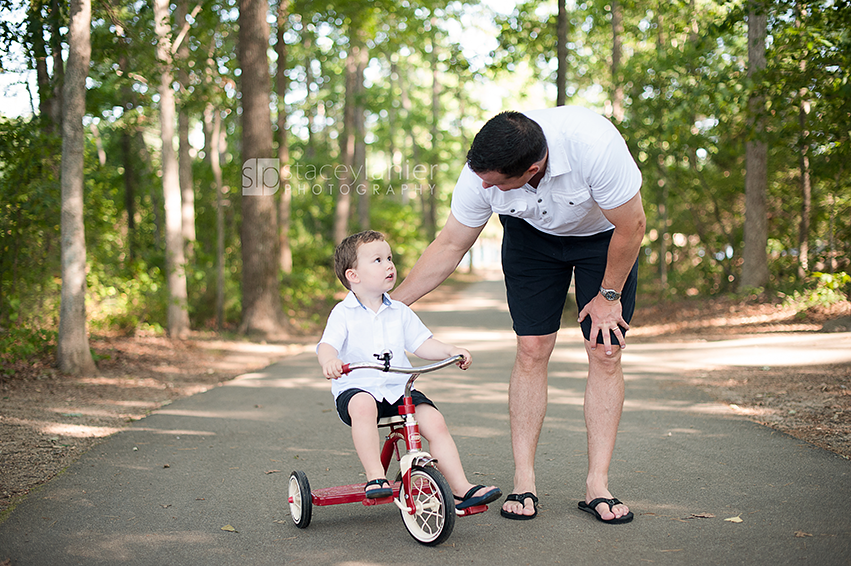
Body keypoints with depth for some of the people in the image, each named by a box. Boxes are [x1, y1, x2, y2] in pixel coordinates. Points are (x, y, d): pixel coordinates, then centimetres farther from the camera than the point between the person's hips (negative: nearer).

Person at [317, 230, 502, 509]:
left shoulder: (400, 312, 12)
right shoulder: (343, 313, -2)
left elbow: (422, 344, 12)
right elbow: (327, 345, -14)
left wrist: (451, 351, -5)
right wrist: (329, 361, -38)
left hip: (398, 389, 4)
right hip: (356, 389, -4)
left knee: (435, 421, -15)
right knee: (363, 406, -38)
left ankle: (461, 489, -10)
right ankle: (375, 476, -35)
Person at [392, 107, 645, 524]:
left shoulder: (594, 144, -41)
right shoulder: (481, 170, -29)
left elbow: (631, 226, -25)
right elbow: (450, 245, -13)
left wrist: (608, 295, -13)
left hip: (604, 233, -1)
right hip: (532, 232, 2)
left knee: (605, 353, -9)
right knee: (532, 349, -8)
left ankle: (597, 486, -1)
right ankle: (524, 482, 2)